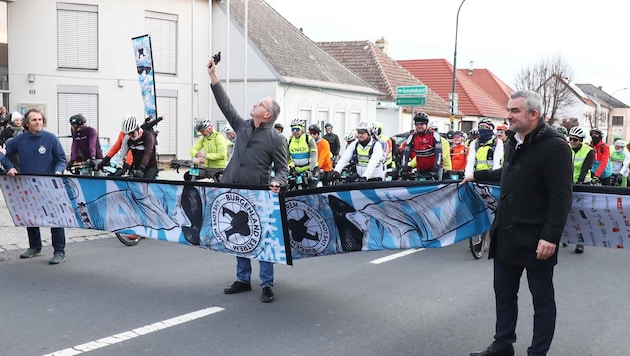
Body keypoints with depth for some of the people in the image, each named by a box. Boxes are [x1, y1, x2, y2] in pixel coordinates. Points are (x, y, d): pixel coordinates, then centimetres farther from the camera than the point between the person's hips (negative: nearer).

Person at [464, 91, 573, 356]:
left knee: (542, 298, 7)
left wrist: (551, 237, -25)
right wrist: (478, 175, 37)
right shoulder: (513, 141, 11)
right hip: (507, 234, 8)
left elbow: (561, 198, -21)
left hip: (536, 239, -8)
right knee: (504, 292, 16)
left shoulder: (554, 146, -16)